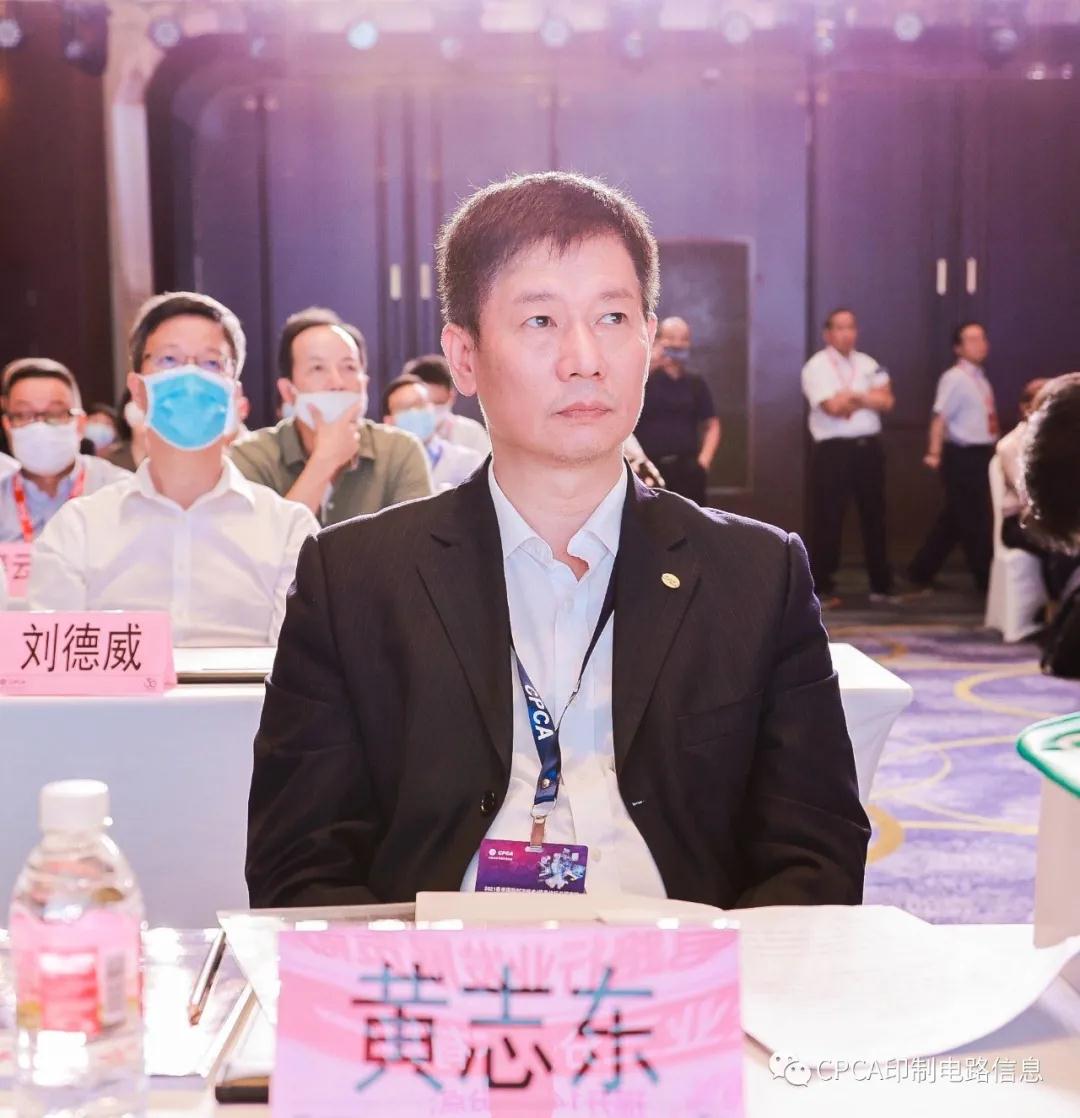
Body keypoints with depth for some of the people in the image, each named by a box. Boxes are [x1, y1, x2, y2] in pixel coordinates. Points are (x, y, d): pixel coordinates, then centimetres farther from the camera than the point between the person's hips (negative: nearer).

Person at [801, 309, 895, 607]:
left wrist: (853, 397, -12)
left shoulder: (867, 364, 13)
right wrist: (868, 398, -2)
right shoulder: (817, 366, -5)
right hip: (833, 450, -5)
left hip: (868, 447, 5)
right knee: (827, 520, -2)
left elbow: (886, 402, 2)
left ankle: (881, 585, 22)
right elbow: (833, 407, -17)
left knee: (874, 516, 11)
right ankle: (822, 588, 6)